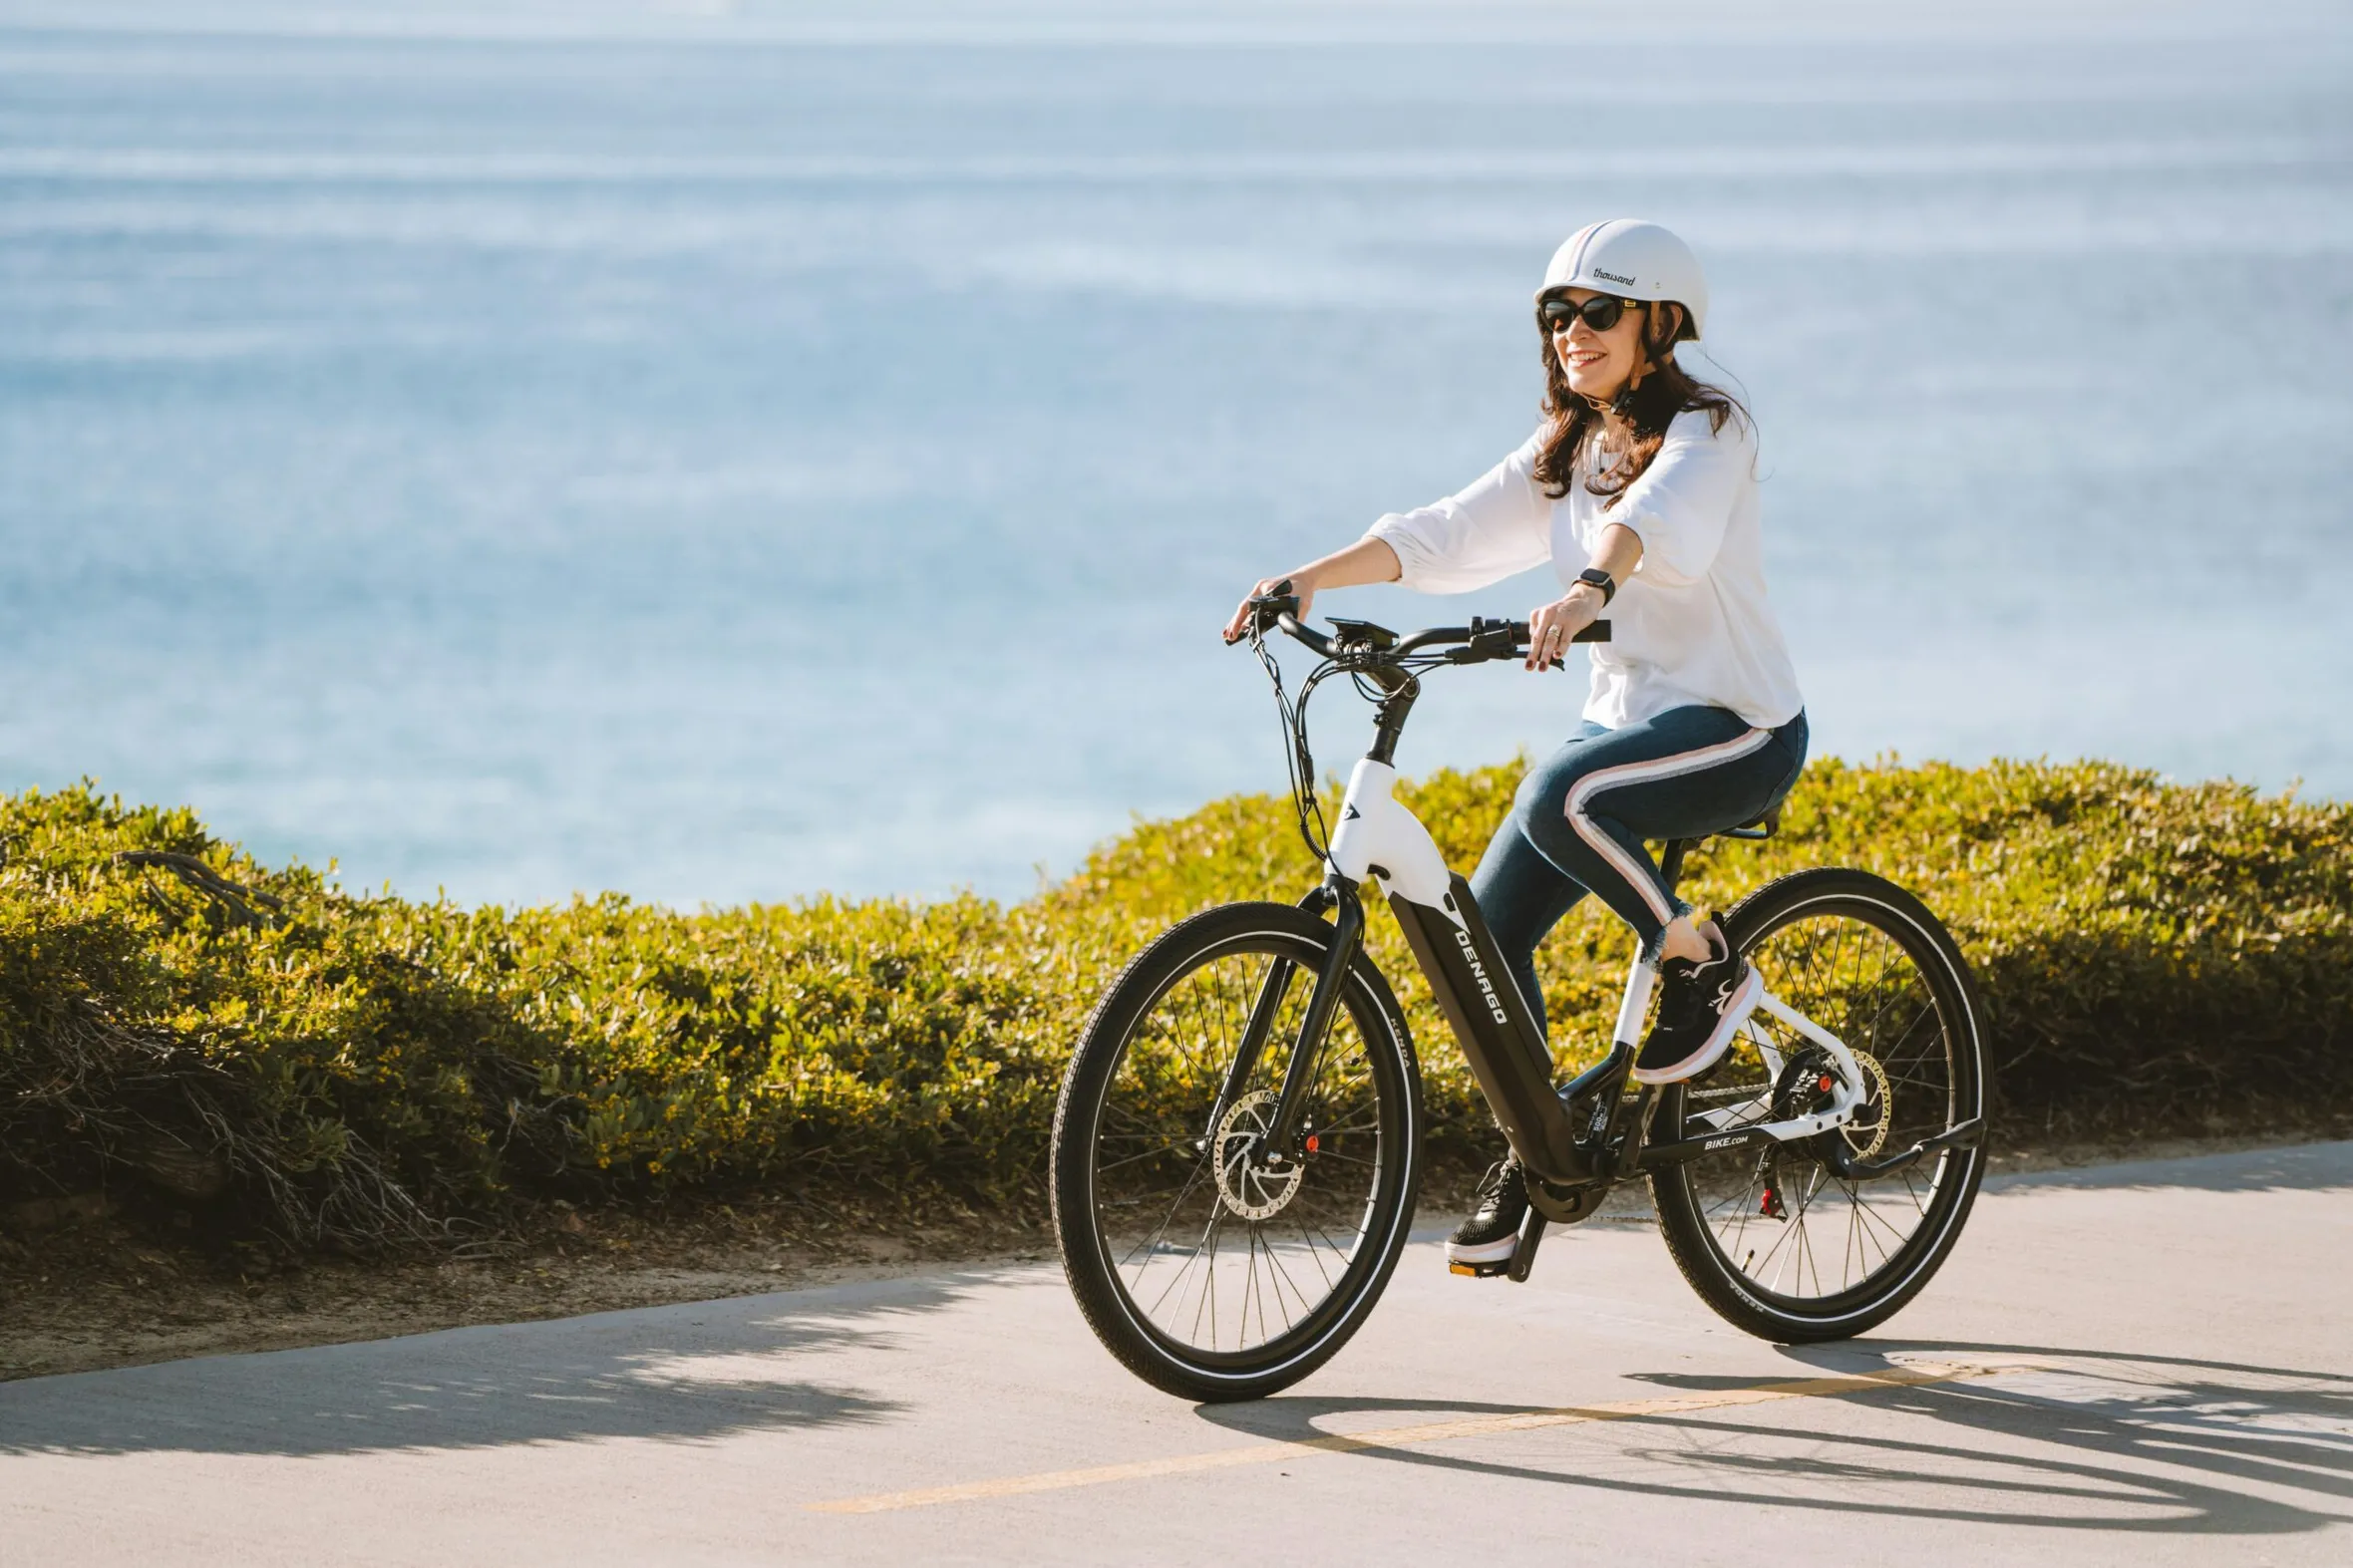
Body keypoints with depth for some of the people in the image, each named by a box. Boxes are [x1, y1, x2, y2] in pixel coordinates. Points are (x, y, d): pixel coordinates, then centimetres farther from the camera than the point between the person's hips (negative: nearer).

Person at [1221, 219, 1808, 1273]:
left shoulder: (1708, 433, -12)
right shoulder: (1567, 451, 12)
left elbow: (1658, 513, -34)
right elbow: (1450, 533, 6)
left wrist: (1589, 590, -55)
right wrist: (1310, 578, -8)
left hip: (1736, 726, -8)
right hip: (1621, 716, 8)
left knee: (1558, 800, -34)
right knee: (1488, 921, -5)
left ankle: (1705, 966, -13)